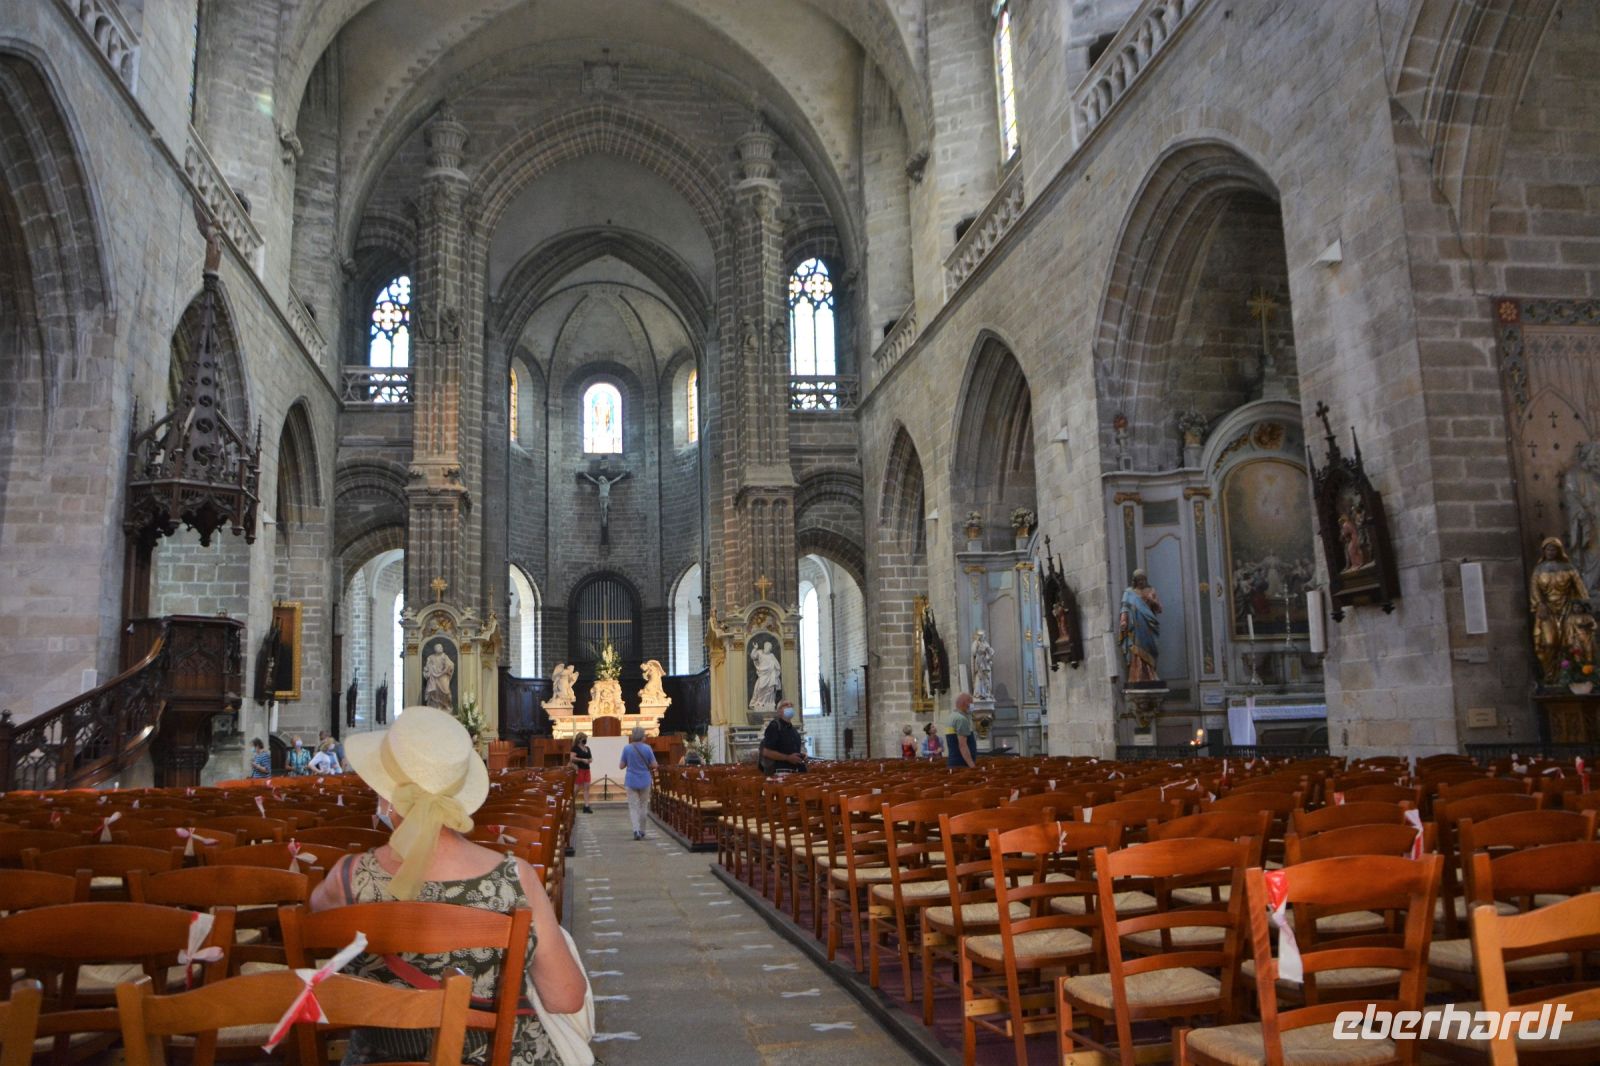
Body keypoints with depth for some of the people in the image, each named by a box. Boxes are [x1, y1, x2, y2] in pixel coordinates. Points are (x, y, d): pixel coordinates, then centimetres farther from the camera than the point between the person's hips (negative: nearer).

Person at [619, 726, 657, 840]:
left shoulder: (627, 749, -8)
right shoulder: (647, 748, -8)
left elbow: (621, 766, -3)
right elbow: (654, 765, -5)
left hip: (631, 781, -1)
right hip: (645, 781, 1)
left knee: (633, 807, 2)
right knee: (643, 806, 15)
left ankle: (636, 830, -16)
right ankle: (641, 831, 21)